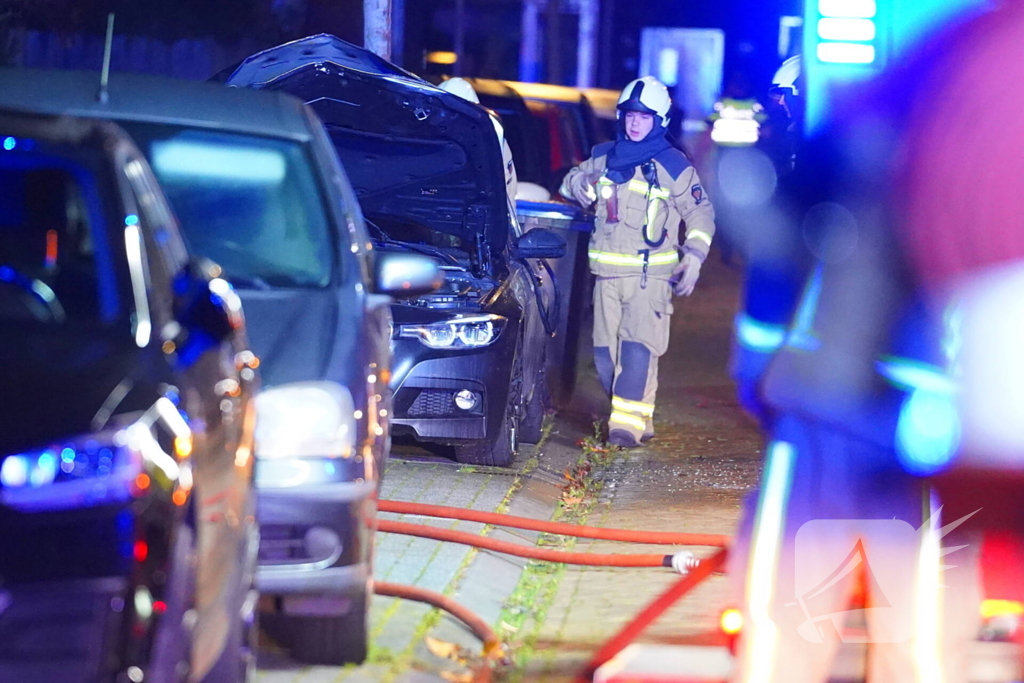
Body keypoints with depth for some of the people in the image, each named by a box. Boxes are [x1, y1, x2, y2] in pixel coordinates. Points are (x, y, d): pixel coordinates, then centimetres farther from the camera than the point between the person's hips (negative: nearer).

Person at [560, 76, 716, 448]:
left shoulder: (673, 166, 1)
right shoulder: (604, 158, 12)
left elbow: (700, 213, 6)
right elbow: (571, 181, 26)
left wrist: (694, 257, -5)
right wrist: (579, 183, 1)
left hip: (651, 275, -5)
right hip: (607, 273, 5)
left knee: (638, 348, -18)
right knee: (605, 353, 4)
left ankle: (629, 424, -20)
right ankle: (639, 419, 16)